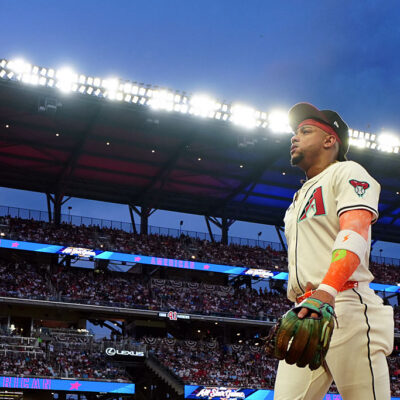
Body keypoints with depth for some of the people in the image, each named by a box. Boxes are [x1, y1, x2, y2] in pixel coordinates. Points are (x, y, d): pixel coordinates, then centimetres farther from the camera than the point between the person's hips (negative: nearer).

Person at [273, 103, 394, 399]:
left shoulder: (346, 172, 4)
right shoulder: (299, 198, 32)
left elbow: (355, 231, -14)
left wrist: (327, 289, -30)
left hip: (346, 307, -8)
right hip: (303, 315, 8)